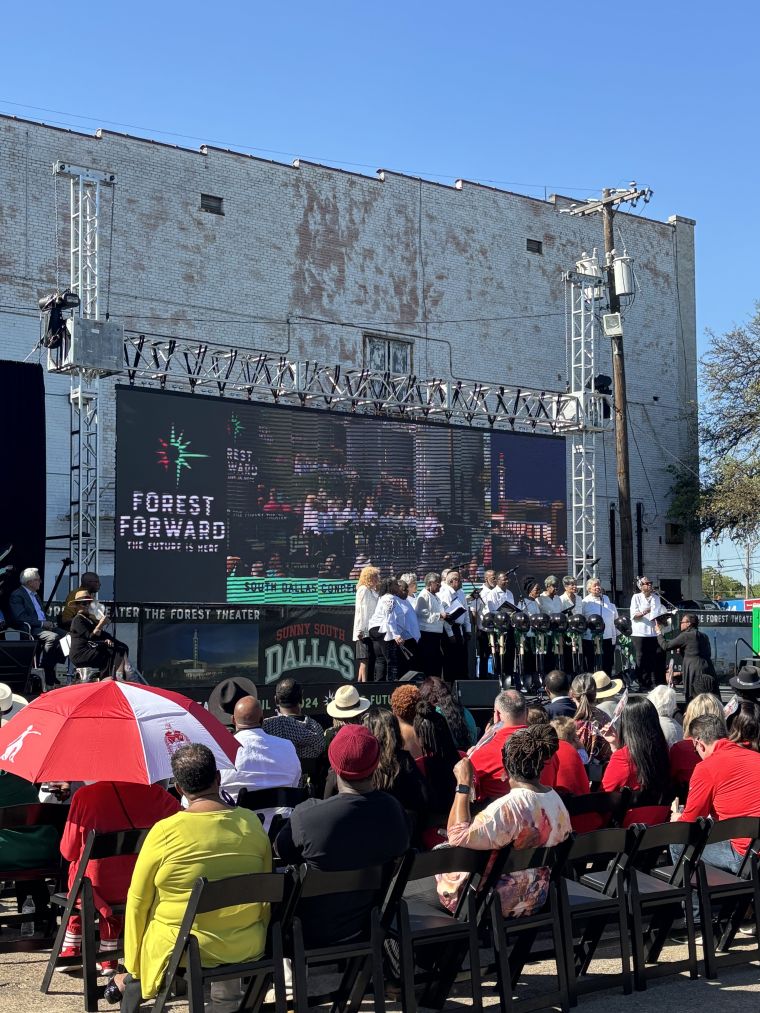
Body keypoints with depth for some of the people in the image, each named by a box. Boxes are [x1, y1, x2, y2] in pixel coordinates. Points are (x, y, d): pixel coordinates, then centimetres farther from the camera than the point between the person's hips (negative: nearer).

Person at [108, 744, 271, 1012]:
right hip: (246, 948, 2)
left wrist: (134, 967, 7)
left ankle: (132, 983, 41)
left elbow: (138, 901, -6)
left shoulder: (164, 831, -15)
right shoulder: (251, 823, -6)